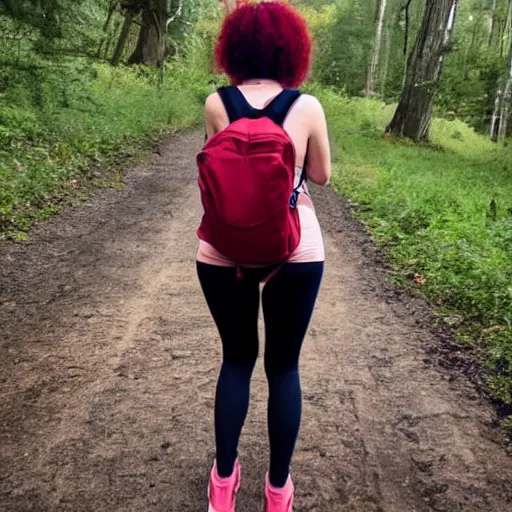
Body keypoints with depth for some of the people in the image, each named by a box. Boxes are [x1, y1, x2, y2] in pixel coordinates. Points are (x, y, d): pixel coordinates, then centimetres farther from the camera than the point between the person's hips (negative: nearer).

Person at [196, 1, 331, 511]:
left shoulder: (215, 104, -4)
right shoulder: (307, 107, -6)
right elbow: (321, 176, 5)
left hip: (224, 252, 1)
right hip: (295, 252, -1)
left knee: (237, 358, 19)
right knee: (284, 365, 14)